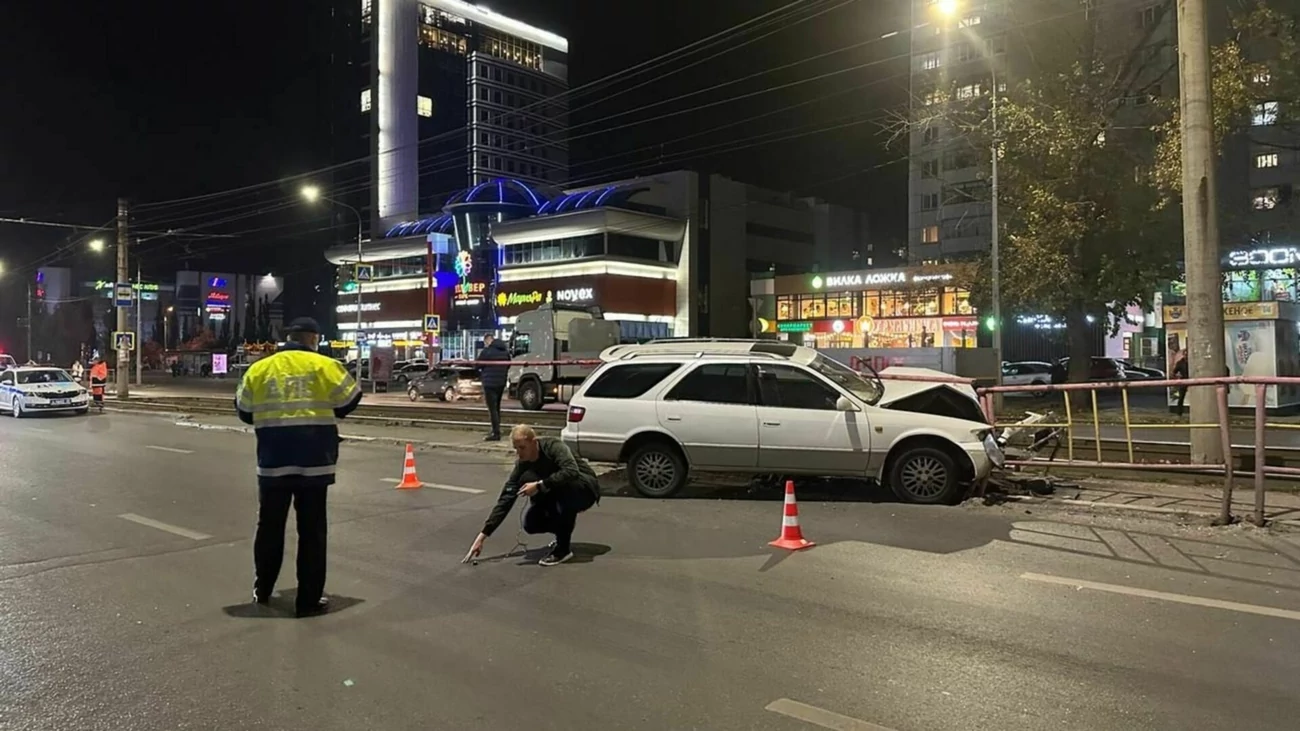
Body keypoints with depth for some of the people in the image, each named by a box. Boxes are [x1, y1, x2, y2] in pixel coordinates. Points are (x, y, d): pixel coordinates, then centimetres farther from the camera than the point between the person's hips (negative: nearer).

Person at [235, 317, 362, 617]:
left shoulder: (259, 369, 3)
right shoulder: (325, 366, -5)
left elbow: (245, 412, 12)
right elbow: (349, 401, 3)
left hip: (273, 462, 3)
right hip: (314, 461, -2)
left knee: (270, 527, 18)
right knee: (312, 531, 5)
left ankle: (263, 590, 30)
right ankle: (309, 599, 8)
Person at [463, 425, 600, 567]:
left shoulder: (553, 446, -29)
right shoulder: (522, 464, -14)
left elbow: (572, 471, -46)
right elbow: (506, 499, -15)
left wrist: (540, 485, -42)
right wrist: (483, 535, -20)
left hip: (584, 488, -5)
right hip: (558, 494, 5)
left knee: (565, 484, -39)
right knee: (531, 524, -18)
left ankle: (563, 548, -25)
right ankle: (563, 529, 12)